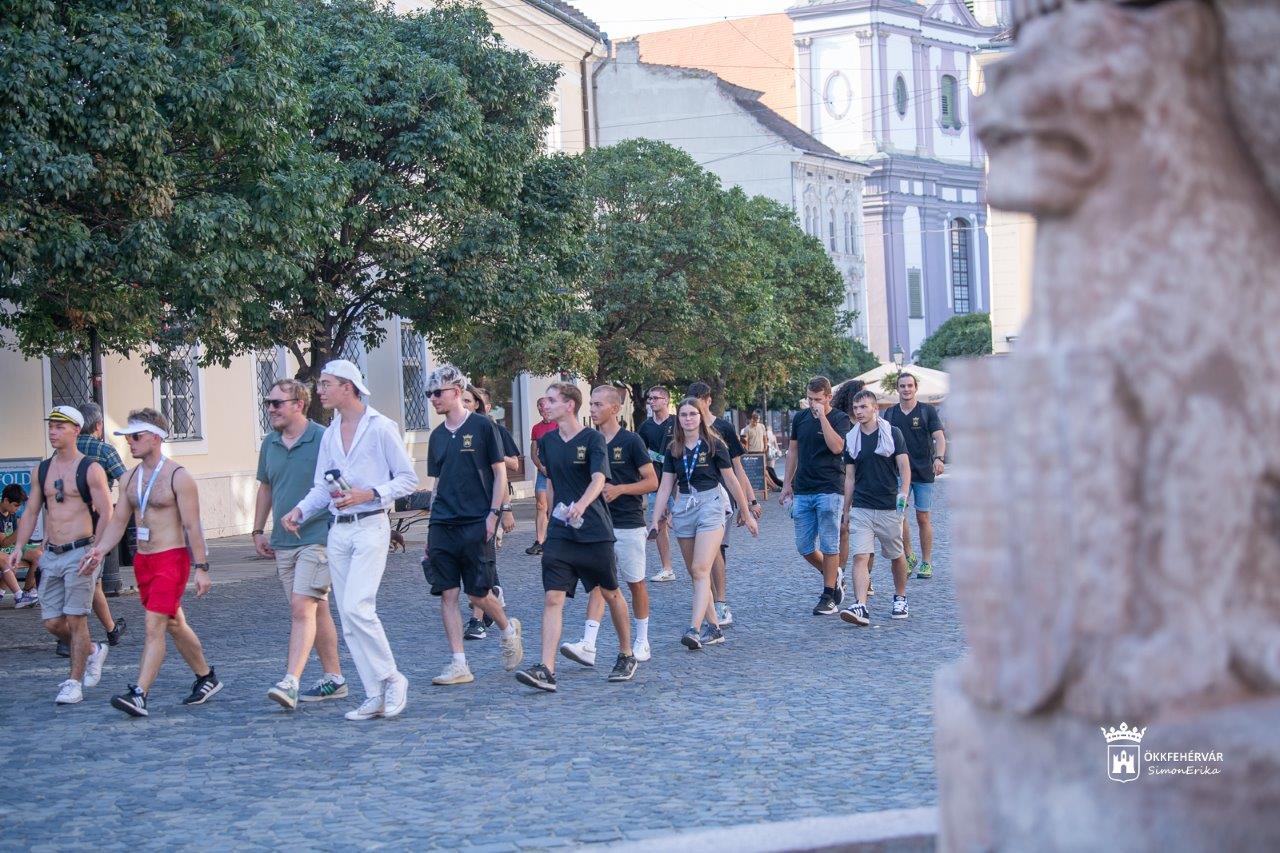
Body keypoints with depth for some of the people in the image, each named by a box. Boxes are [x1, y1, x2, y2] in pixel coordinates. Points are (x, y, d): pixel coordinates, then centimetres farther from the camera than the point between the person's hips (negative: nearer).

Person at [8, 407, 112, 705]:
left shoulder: (90, 469, -5)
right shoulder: (41, 470, 12)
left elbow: (106, 515, -8)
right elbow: (31, 512, 15)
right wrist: (19, 546, 1)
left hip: (80, 554, -6)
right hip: (51, 556, 6)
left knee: (75, 619, -6)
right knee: (52, 622, 6)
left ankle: (74, 683, 2)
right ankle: (92, 651, 31)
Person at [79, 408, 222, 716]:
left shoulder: (178, 477, -10)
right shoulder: (129, 479, 11)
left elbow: (192, 525, -12)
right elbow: (118, 520, 12)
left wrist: (201, 568, -15)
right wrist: (100, 549, -5)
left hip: (172, 558, -8)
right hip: (143, 560, 8)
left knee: (154, 627, -15)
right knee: (174, 625, 17)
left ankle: (139, 695, -21)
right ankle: (206, 678, 31)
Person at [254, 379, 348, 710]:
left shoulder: (323, 440, -9)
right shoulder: (269, 444, 11)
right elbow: (265, 488, 22)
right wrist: (258, 531, 19)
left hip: (317, 539, -7)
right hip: (282, 543, 7)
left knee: (302, 607, -15)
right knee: (317, 609, 12)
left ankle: (291, 682, -21)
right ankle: (333, 679, 20)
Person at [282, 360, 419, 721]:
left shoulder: (381, 427, -5)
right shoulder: (329, 434, 15)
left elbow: (408, 479, -4)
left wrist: (367, 494, -16)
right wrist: (299, 511, 0)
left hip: (370, 526, -7)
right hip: (338, 531, 7)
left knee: (357, 607, -19)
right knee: (348, 620, 4)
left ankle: (391, 680, -3)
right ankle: (375, 695, 9)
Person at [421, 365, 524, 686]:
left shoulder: (482, 427, -3)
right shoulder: (437, 436, 13)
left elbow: (500, 473, -2)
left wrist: (493, 514, -11)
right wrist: (431, 530, 15)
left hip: (476, 524, -5)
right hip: (442, 526, 5)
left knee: (479, 594, -2)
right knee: (447, 594, -1)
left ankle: (509, 630, 28)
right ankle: (459, 665, 2)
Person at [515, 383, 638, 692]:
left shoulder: (593, 439, -8)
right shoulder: (548, 441, 9)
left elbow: (599, 479, -22)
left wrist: (580, 506, -40)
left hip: (595, 530, -4)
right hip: (559, 534, 4)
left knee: (611, 594, 11)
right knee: (552, 598, -9)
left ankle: (626, 656, 30)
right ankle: (546, 670, -16)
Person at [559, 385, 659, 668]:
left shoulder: (631, 441, -6)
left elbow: (652, 482, -7)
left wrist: (619, 489, -19)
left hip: (629, 524, -4)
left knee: (636, 583, 7)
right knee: (597, 582, -6)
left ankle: (641, 642, 21)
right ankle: (588, 646, -17)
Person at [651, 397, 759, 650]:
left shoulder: (713, 444, -3)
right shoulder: (674, 449, 9)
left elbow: (730, 480, 2)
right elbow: (665, 487, 9)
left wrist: (746, 513, 6)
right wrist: (656, 520, 2)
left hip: (710, 504, -5)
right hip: (683, 507, 5)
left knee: (701, 570, -17)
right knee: (694, 573, 7)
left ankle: (695, 629, -25)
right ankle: (714, 628, 16)